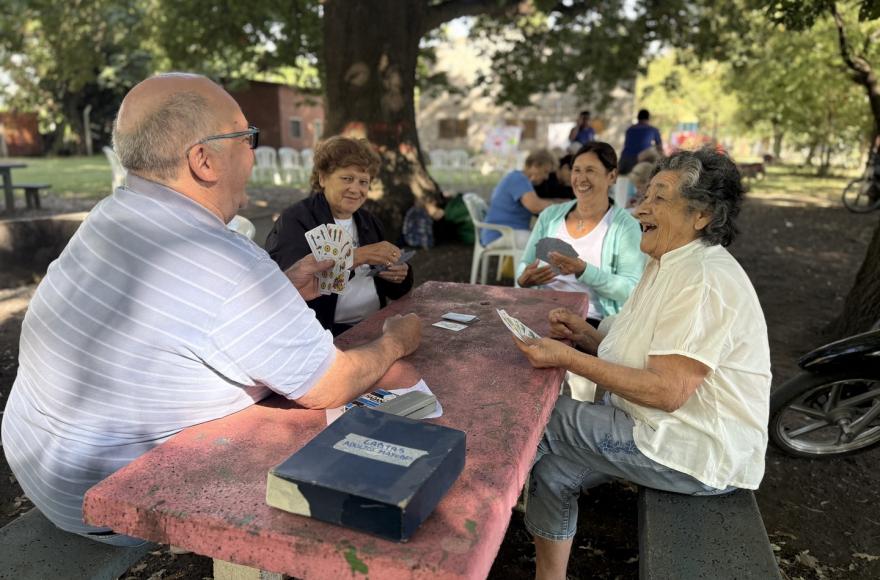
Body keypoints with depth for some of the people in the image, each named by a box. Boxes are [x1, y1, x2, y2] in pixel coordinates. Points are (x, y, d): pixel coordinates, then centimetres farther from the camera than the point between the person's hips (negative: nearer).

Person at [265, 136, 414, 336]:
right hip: (322, 333, -6)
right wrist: (356, 256, -26)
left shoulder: (368, 221, 16)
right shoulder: (294, 221, -4)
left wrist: (400, 275, -4)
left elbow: (396, 292, 19)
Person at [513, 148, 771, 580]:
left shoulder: (704, 280, -23)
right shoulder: (668, 266, 10)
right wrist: (586, 335, -3)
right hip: (669, 428, 9)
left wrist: (568, 358, -25)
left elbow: (668, 391, -27)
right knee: (551, 470, 6)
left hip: (700, 455, -9)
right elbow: (644, 355, 12)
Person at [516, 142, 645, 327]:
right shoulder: (550, 215, 15)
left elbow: (631, 290, -8)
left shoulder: (625, 225, 1)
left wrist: (583, 271, -21)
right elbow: (524, 265, 17)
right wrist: (524, 279, -6)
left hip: (592, 321, -4)